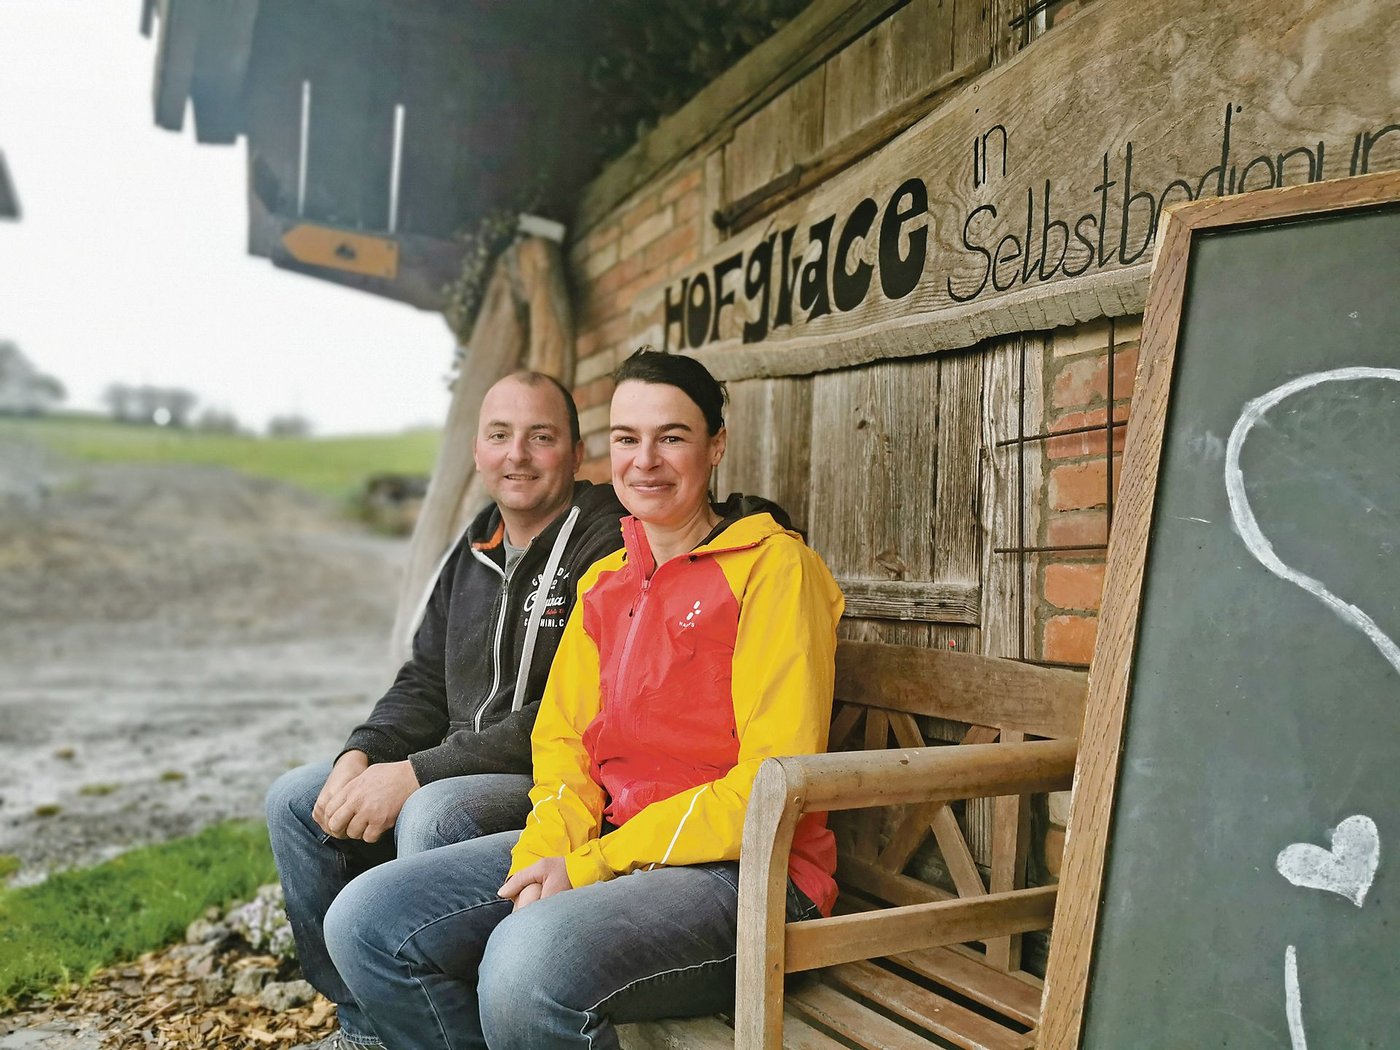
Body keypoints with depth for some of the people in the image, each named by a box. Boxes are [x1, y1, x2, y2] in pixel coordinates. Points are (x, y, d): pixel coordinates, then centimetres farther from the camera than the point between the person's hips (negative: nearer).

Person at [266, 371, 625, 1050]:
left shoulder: (608, 548, -15)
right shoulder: (475, 549, 13)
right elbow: (424, 683, 18)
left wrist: (415, 775, -22)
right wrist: (361, 757, -2)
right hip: (463, 771, 9)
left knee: (434, 813, -34)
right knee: (295, 800, 6)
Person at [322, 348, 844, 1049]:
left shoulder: (772, 565, -8)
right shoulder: (603, 582, 16)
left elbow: (772, 780, -14)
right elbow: (564, 742, 14)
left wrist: (591, 865, -16)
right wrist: (544, 855, -7)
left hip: (739, 869, -7)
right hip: (601, 844, 7)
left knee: (531, 963, -33)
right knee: (368, 920, -6)